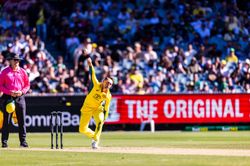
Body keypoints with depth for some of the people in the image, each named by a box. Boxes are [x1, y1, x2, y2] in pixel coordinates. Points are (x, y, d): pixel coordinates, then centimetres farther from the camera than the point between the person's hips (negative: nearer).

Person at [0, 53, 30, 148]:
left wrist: (22, 91, -5)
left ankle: (23, 141, 4)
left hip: (20, 97, 2)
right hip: (8, 97, -2)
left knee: (22, 120, 0)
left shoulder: (22, 71, 9)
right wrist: (9, 92, -13)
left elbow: (27, 85, 13)